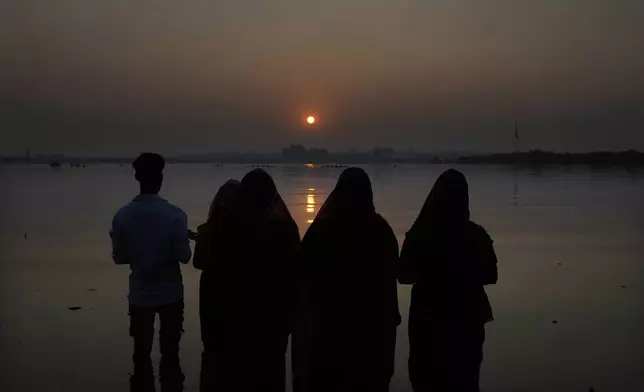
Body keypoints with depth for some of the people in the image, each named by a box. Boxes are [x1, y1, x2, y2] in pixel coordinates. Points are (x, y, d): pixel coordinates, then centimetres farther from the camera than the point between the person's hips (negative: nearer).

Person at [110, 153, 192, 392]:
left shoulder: (122, 216, -11)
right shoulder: (175, 215, -18)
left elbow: (119, 257, -2)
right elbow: (184, 256, -12)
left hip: (140, 294, 2)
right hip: (170, 294, -1)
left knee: (142, 354, 14)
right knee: (170, 354, 12)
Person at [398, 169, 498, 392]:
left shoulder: (418, 234, -11)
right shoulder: (476, 235, -9)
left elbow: (404, 276, -5)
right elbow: (490, 276, 0)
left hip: (428, 319, 0)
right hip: (466, 319, 1)